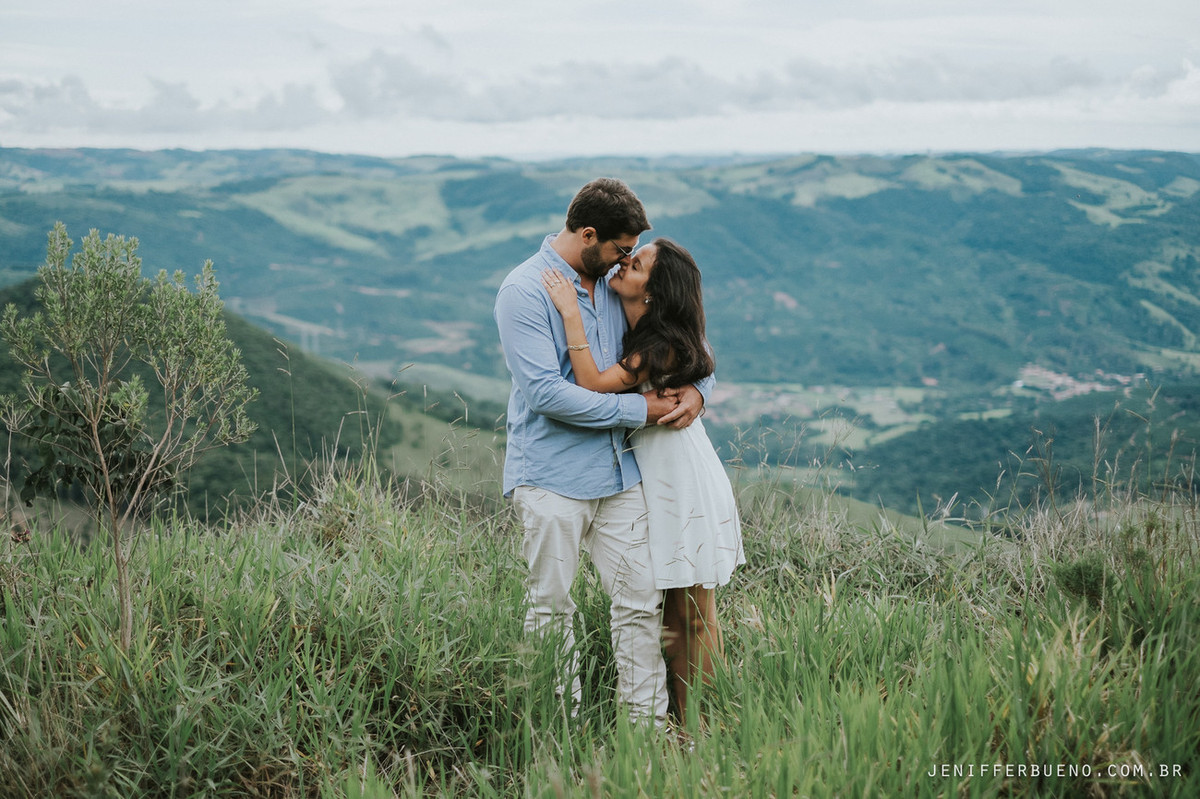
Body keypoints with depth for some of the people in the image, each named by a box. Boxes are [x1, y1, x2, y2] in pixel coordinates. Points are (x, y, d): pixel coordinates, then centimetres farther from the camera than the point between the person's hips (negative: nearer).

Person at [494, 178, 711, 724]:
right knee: (551, 611, 2)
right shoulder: (524, 291, -10)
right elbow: (545, 392, -20)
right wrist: (639, 409, -14)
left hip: (617, 473, 6)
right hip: (550, 479, -6)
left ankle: (647, 724, 12)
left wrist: (697, 390, 1)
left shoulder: (615, 284, 11)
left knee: (640, 599, 4)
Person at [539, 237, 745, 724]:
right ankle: (681, 722, 21)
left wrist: (570, 311, -26)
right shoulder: (635, 332, 5)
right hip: (654, 480, 9)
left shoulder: (664, 347, -21)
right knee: (669, 615, 13)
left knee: (694, 615, 1)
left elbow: (593, 384, -30)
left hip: (684, 482, -9)